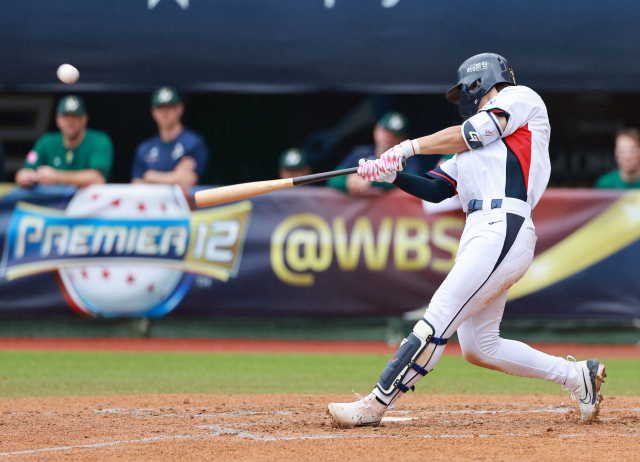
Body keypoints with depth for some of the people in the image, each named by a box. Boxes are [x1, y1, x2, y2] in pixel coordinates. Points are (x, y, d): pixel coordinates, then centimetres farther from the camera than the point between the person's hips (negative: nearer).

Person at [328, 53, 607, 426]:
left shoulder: (521, 98, 12)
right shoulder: (472, 148, 32)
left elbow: (473, 134, -2)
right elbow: (435, 190, 22)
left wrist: (409, 147, -1)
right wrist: (391, 174, 6)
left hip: (503, 230, -9)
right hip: (479, 235, 9)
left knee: (438, 322, -14)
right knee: (478, 349, 6)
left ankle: (375, 405, -18)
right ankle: (576, 375, 16)